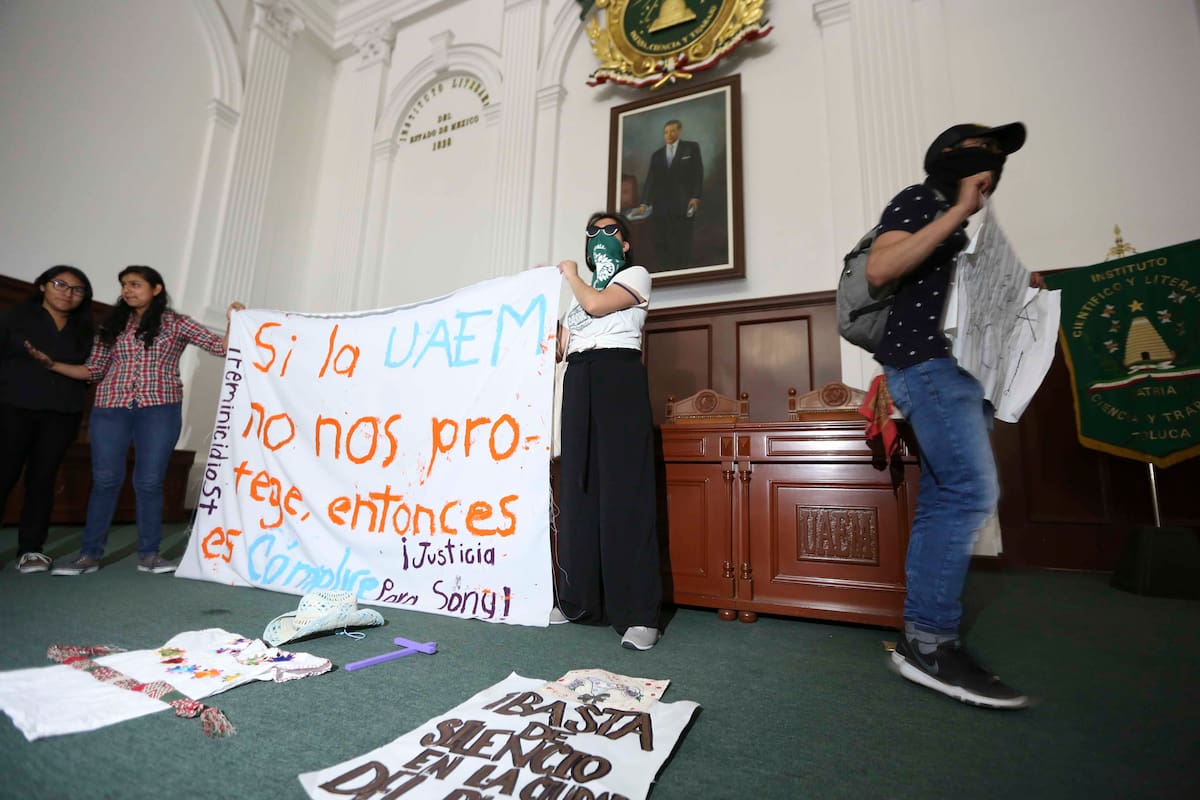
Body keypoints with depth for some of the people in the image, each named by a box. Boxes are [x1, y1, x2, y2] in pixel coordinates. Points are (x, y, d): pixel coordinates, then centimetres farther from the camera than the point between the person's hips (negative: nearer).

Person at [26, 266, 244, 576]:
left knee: (149, 482, 1)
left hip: (160, 409, -2)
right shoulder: (113, 324, 14)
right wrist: (51, 363, 3)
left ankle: (148, 554, 10)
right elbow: (94, 370, 14)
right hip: (110, 409, 3)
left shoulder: (177, 324, 6)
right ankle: (89, 554, 15)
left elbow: (221, 347, -3)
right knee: (105, 480, 4)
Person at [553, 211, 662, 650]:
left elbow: (597, 304, -9)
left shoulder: (635, 275, 10)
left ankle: (639, 613, -12)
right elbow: (562, 345, 22)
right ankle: (579, 599, 9)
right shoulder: (581, 290, 29)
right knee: (579, 489, 2)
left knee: (623, 490, -14)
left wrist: (571, 274, 10)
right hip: (578, 381, 7)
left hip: (618, 376, -6)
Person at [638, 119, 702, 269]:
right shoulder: (656, 155, 18)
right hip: (661, 205, 3)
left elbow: (698, 173, 2)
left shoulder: (691, 147, 10)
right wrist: (644, 203, -3)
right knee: (660, 243, -5)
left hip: (683, 203, -3)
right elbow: (650, 180, 9)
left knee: (682, 243, -6)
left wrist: (695, 197, -10)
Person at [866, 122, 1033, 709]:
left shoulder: (964, 225, 28)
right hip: (929, 360, -9)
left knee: (946, 501, 4)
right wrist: (959, 211, -13)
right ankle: (929, 642, -12)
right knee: (971, 492, -19)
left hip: (961, 367, 9)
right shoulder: (919, 200, 2)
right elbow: (879, 270, -16)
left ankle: (923, 637, 11)